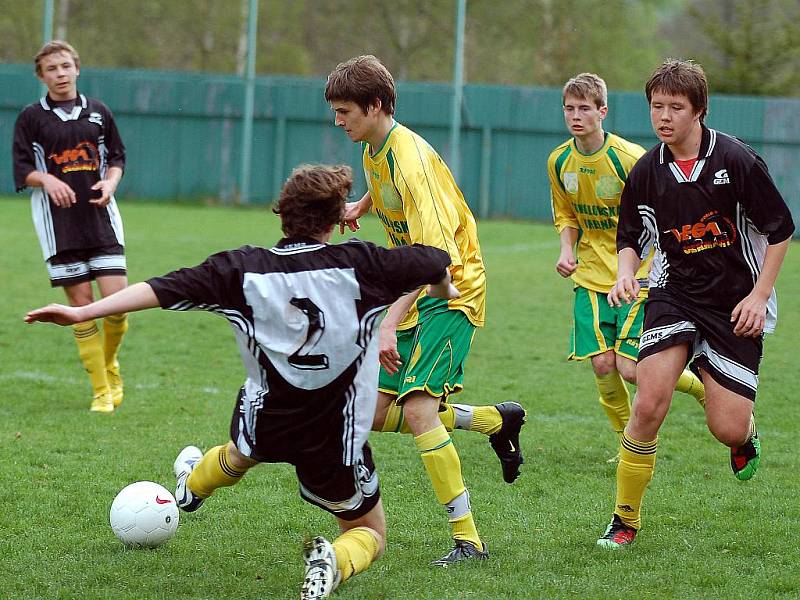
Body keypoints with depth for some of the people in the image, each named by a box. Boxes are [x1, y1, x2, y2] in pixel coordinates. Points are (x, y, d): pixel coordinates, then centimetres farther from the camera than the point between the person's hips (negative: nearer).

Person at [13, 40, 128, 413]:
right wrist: (47, 179, -17)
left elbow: (117, 157, 17)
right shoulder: (31, 117, 3)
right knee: (81, 302, -2)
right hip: (58, 223, -2)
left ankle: (109, 364, 20)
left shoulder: (98, 112, 10)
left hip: (101, 217, 2)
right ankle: (101, 391, 6)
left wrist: (110, 182, -3)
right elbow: (22, 170, 2)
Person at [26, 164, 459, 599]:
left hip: (265, 423, 3)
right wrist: (443, 293, 21)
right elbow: (436, 261, -3)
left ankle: (192, 488, 70)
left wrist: (82, 312, -15)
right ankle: (336, 560, -15)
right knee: (369, 535, 18)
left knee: (240, 454, 41)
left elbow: (163, 289, -17)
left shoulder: (243, 269, -13)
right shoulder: (359, 264, -15)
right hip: (338, 440, -3)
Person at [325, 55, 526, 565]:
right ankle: (496, 420, 25)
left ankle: (468, 540, -16)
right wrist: (360, 206, 15)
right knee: (380, 414, 7)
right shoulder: (374, 151, 5)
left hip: (452, 293, -9)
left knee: (416, 409, -22)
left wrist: (390, 323, -38)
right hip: (416, 293, 9)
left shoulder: (409, 158, -24)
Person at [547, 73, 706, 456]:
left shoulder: (629, 158, -17)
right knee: (602, 365, -5)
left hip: (638, 276, -5)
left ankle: (701, 385, 17)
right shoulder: (559, 161, 0)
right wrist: (567, 250, -2)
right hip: (592, 276, 5)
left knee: (630, 369, -11)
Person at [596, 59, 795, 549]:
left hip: (736, 306, -2)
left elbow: (780, 229, -5)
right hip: (674, 296, 2)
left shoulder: (737, 160, -13)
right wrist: (625, 274, -9)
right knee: (650, 404, -17)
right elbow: (630, 238, 12)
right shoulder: (647, 172, -2)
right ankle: (626, 518, -2)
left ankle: (747, 435, 34)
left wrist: (759, 297, -9)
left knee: (728, 429, -6)